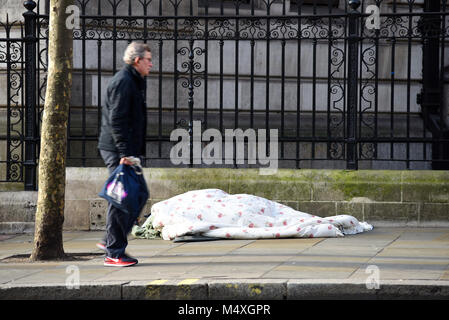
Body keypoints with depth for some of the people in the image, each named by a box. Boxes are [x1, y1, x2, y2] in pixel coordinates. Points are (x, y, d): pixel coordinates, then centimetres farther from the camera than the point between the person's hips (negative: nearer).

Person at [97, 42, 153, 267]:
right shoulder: (123, 82, -13)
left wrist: (134, 152, 22)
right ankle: (114, 253, -5)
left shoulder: (133, 81, 20)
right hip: (117, 151, -10)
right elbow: (116, 120, -20)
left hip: (126, 152, 10)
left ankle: (110, 241, 19)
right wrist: (124, 153, -23)